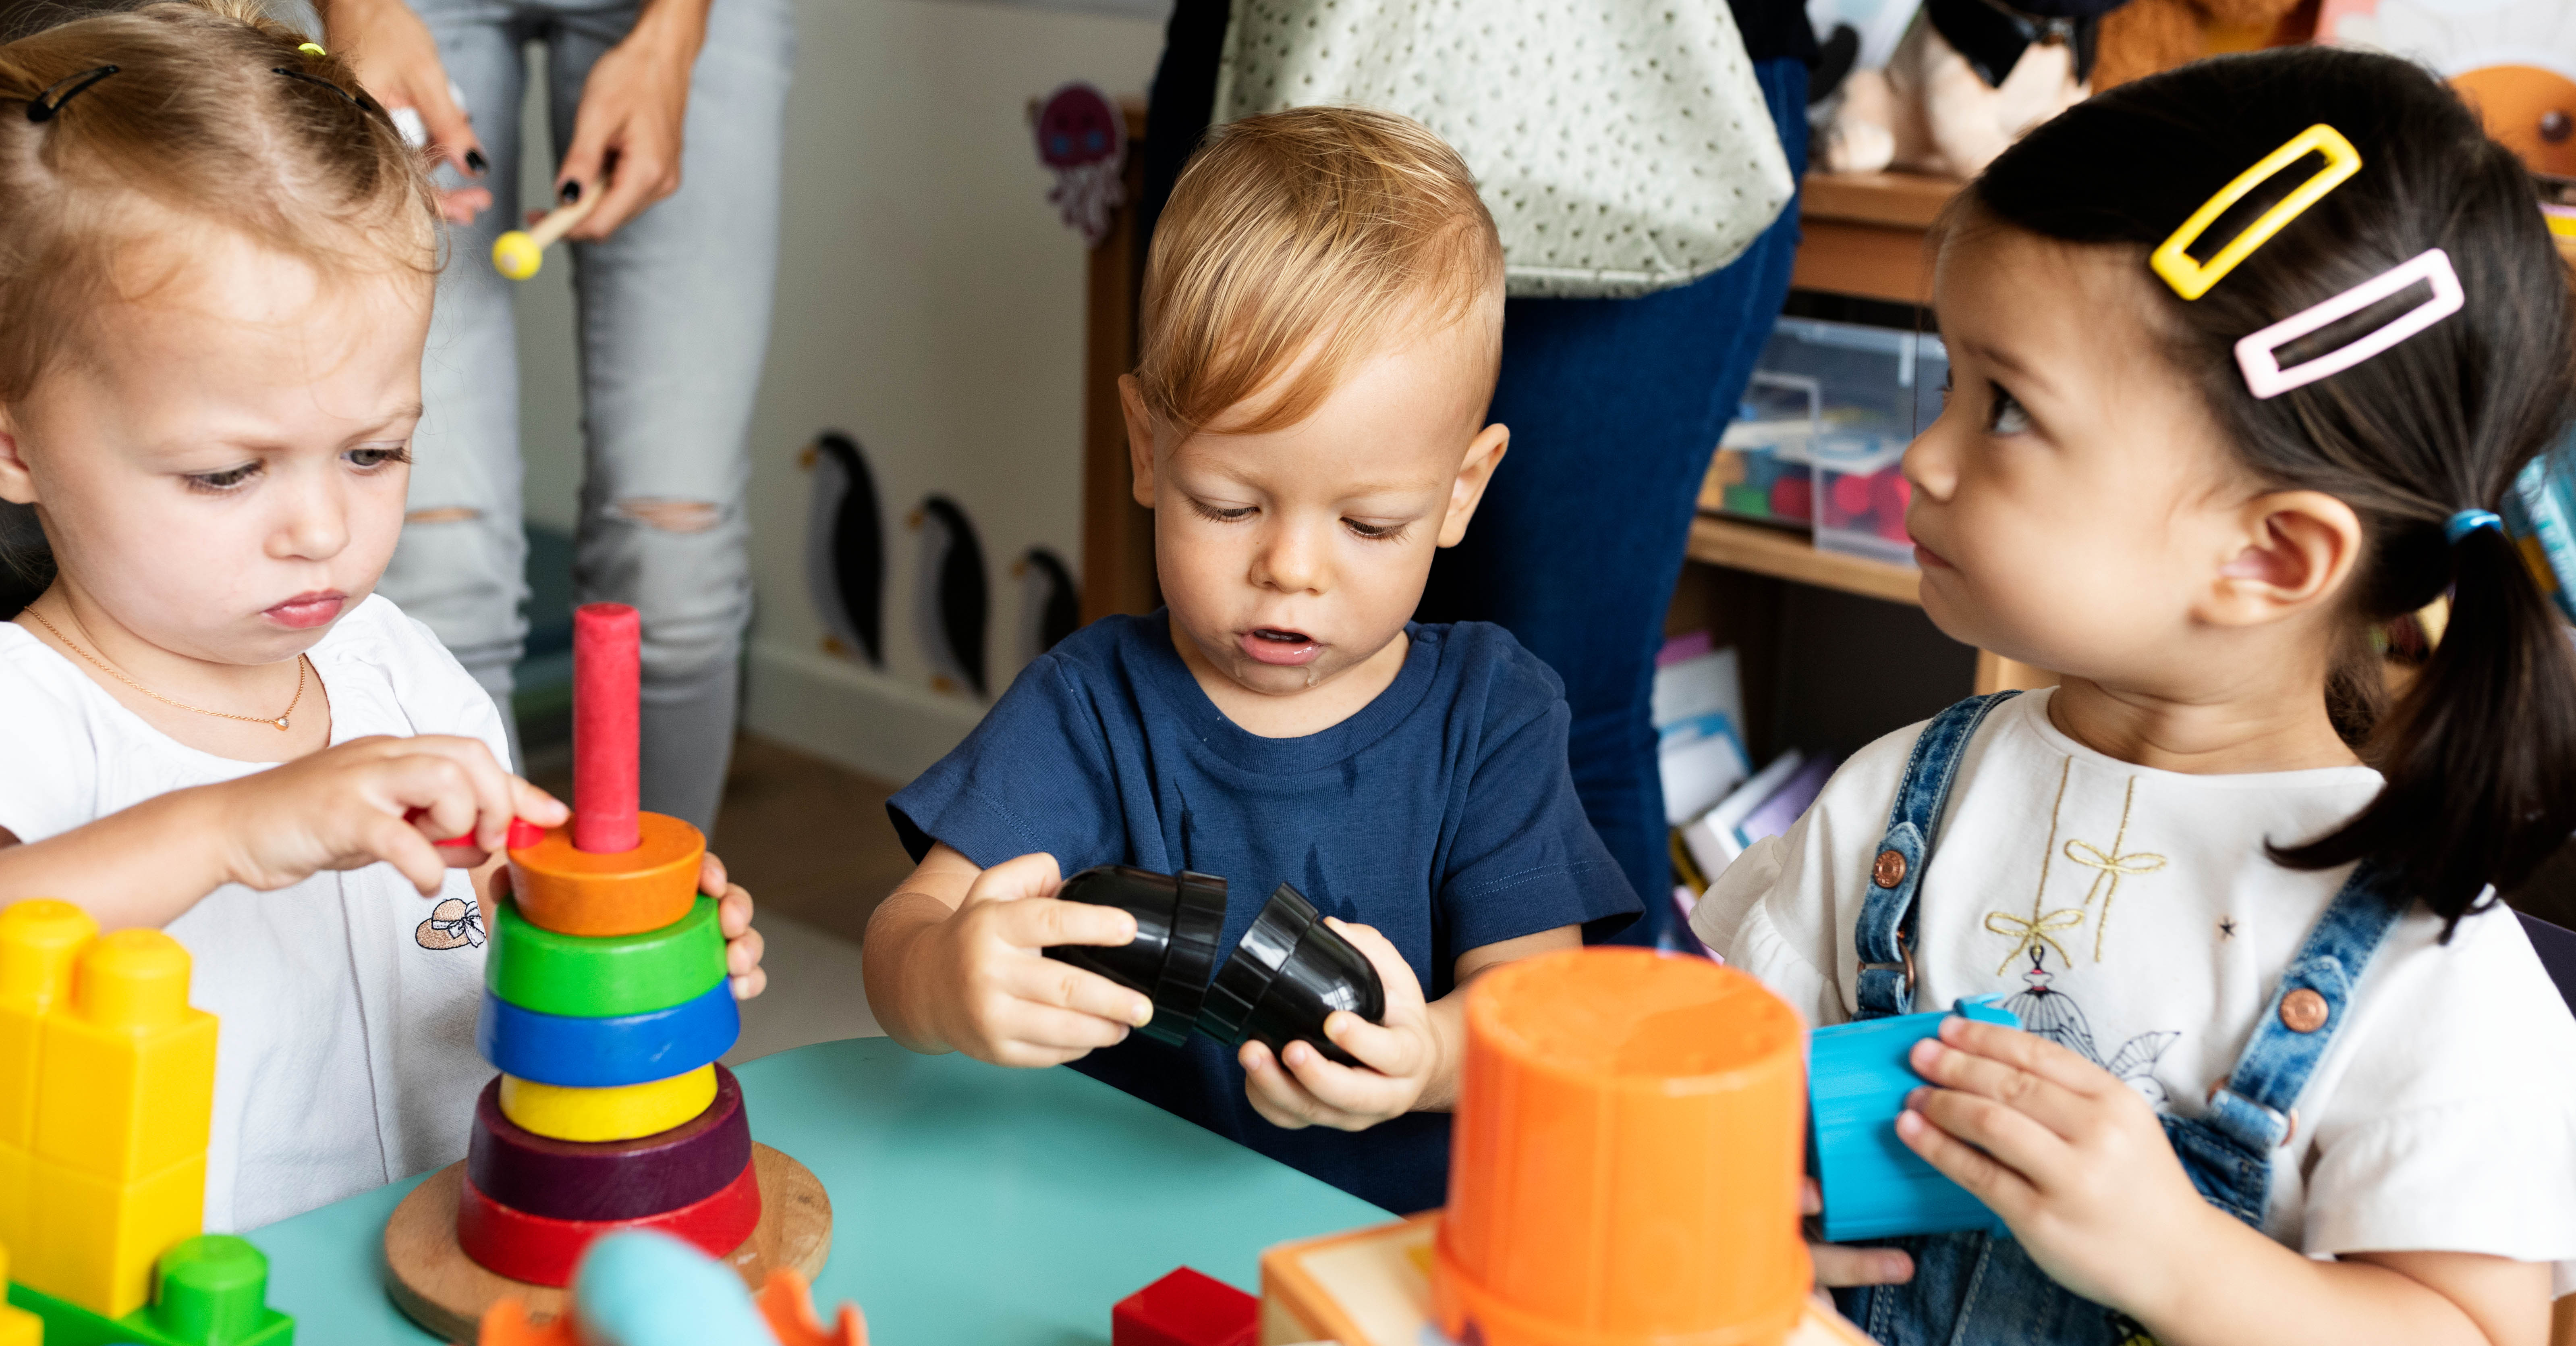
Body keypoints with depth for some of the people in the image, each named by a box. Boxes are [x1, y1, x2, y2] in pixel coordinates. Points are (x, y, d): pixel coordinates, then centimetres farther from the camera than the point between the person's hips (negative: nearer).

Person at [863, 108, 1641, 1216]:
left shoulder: (1492, 712, 1)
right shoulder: (1092, 706, -1)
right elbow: (904, 934, -11)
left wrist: (1430, 1055, -30)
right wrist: (945, 983, -36)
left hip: (1421, 1244, 0)